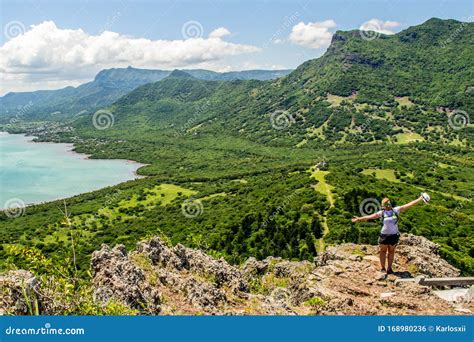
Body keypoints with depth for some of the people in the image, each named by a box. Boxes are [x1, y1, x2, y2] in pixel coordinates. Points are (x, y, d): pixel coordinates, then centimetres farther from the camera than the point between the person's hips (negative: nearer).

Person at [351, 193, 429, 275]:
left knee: (391, 251, 10)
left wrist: (420, 199, 0)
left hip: (394, 235, 1)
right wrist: (359, 219, -1)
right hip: (384, 235, -1)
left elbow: (409, 205, 4)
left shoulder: (396, 210, 5)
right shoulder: (381, 213, 4)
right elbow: (369, 217, 4)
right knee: (383, 251, 8)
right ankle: (383, 268, 19)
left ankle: (389, 268, 21)